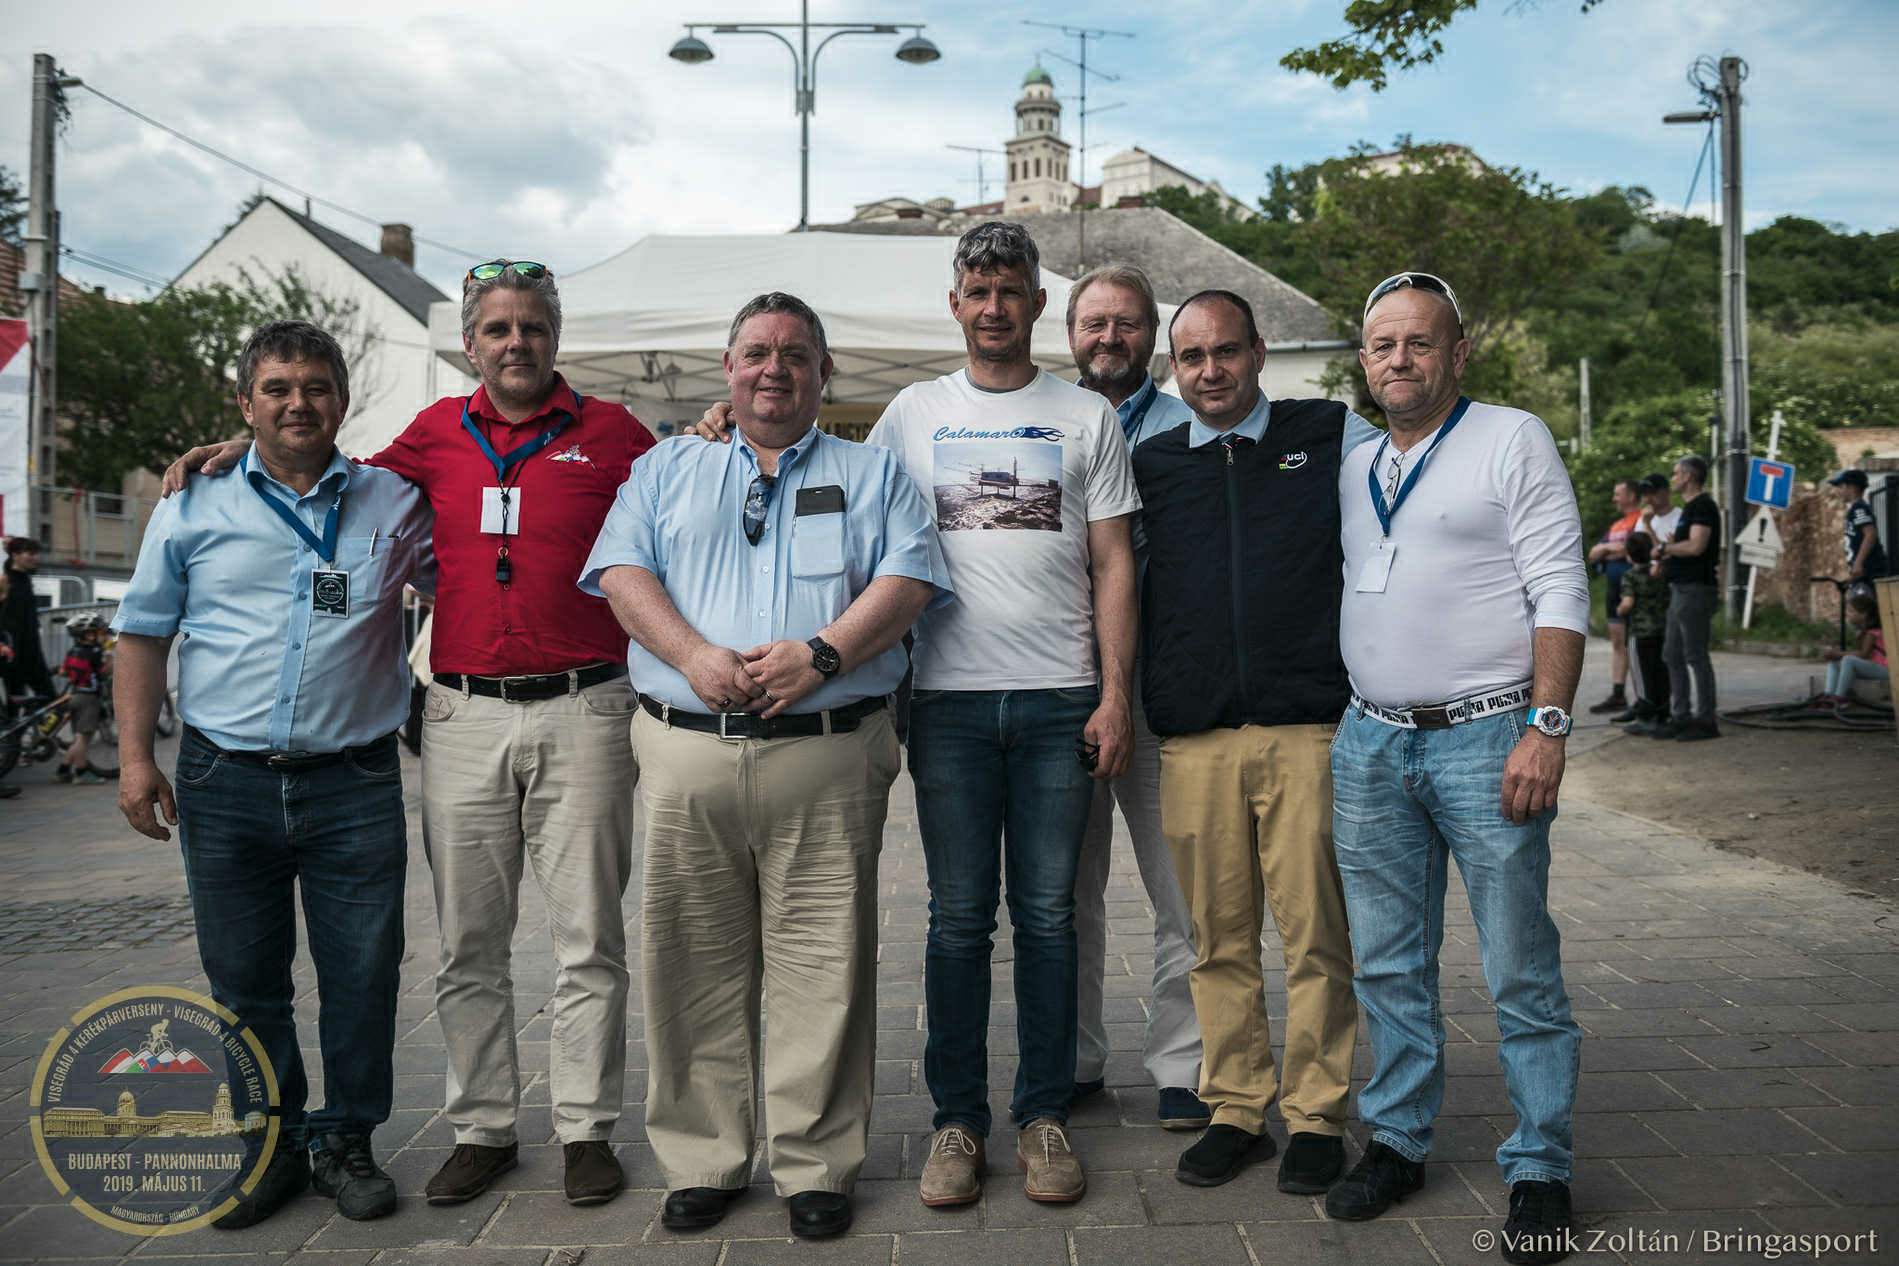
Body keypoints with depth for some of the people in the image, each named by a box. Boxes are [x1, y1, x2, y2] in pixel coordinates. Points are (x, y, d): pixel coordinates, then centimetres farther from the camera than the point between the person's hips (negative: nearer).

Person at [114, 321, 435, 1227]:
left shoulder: (395, 504, 6)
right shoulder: (194, 506, 7)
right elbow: (143, 633, 10)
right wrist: (135, 755, 3)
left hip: (355, 784, 0)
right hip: (224, 783, 1)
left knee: (363, 975, 3)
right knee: (244, 980, 9)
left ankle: (346, 1141, 21)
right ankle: (268, 1145, 25)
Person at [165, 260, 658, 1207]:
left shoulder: (610, 433, 4)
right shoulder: (438, 433, 11)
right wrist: (245, 449, 17)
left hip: (581, 711, -2)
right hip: (463, 715, 3)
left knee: (587, 936, 3)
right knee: (468, 942, 8)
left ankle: (587, 1130, 14)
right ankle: (481, 1128, 21)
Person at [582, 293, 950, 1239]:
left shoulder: (874, 474, 15)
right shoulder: (666, 469, 19)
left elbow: (907, 578, 1)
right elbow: (623, 571, 6)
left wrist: (820, 653, -15)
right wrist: (696, 656, -12)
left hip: (828, 751, -1)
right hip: (685, 750, 2)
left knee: (822, 965, 0)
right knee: (692, 963, 5)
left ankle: (816, 1167, 12)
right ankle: (701, 1161, 18)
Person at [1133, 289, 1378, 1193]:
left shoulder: (1335, 438, 9)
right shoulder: (1147, 465, 14)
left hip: (1308, 728, -2)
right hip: (1193, 737, 2)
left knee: (1315, 931, -1)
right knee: (1218, 938, 6)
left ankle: (1317, 1117, 12)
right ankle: (1234, 1110, 18)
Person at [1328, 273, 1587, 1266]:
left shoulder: (1513, 439, 0)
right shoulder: (1351, 469, 16)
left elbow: (1560, 593, -6)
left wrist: (1545, 726, -15)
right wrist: (1331, 716, 13)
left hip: (1485, 738, -5)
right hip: (1370, 742, 5)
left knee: (1520, 971, 1)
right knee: (1389, 963, 11)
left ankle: (1540, 1172, 13)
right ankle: (1397, 1140, 24)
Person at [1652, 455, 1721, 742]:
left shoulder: (1703, 506, -11)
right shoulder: (1690, 507, 20)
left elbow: (1696, 546, -22)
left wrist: (1665, 548, -9)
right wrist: (1667, 553, 7)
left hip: (1696, 589, -10)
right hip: (1681, 589, 10)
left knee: (1695, 656, -7)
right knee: (1672, 655, 12)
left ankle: (1706, 720, -3)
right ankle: (1682, 716, 17)